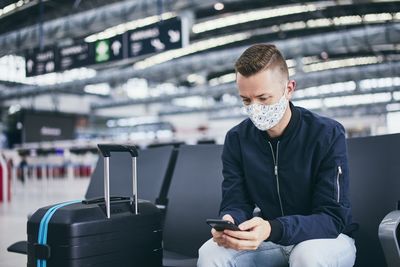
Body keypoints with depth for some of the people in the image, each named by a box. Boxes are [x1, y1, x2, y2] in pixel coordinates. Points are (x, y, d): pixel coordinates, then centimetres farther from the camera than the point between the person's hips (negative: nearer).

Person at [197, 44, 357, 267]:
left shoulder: (328, 135, -17)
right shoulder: (237, 139, -4)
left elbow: (333, 218, -20)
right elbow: (236, 204, -3)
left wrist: (273, 229, -39)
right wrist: (228, 223, -30)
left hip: (327, 238, -2)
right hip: (270, 240, 3)